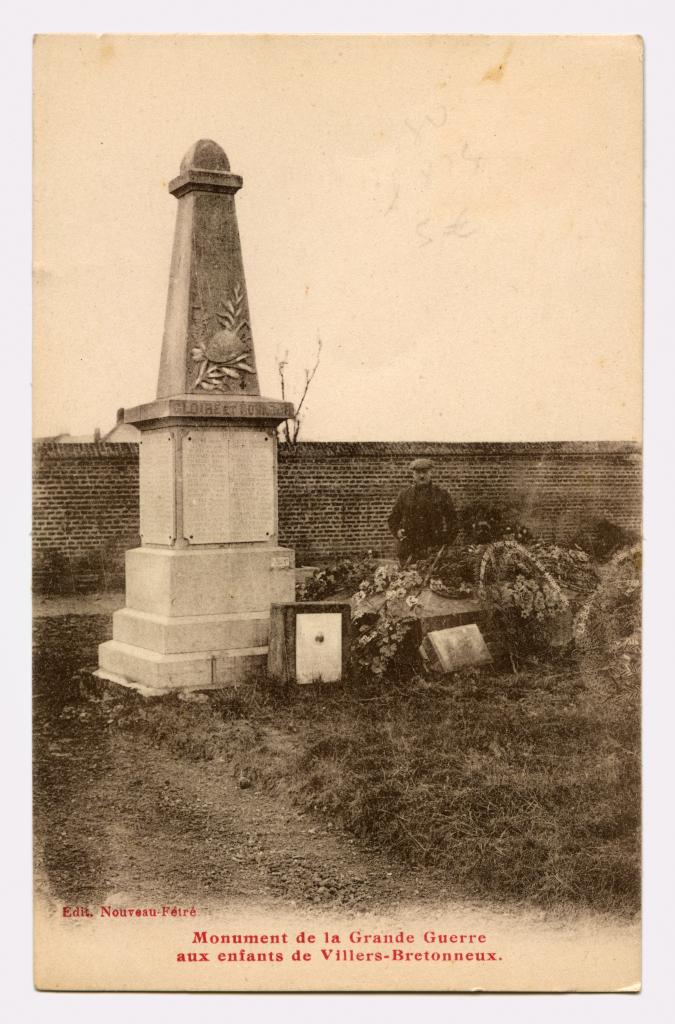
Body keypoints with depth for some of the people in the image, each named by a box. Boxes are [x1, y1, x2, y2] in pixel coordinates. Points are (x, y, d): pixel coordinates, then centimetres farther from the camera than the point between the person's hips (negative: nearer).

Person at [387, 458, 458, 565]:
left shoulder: (441, 495, 8)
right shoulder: (404, 495, 11)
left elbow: (452, 520, 10)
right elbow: (393, 519, 19)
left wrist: (447, 543, 0)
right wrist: (397, 532, -1)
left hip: (435, 549, -1)